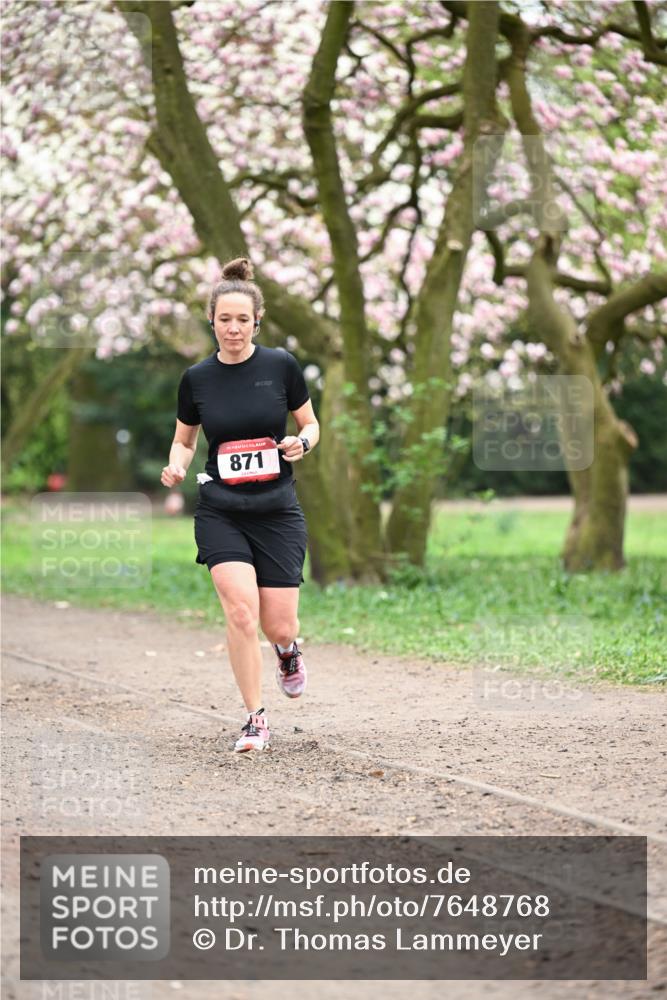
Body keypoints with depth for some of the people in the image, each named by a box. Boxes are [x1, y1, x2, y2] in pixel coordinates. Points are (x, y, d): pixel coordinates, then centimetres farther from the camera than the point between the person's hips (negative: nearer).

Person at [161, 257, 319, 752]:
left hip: (278, 512, 0)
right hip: (221, 513, 0)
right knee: (241, 612, -17)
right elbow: (184, 440, 13)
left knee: (278, 627, -2)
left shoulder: (281, 366, -4)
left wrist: (301, 442, -14)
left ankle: (288, 650, 37)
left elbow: (311, 424, 8)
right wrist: (176, 467, -8)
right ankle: (256, 718, -2)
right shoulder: (197, 378, 0)